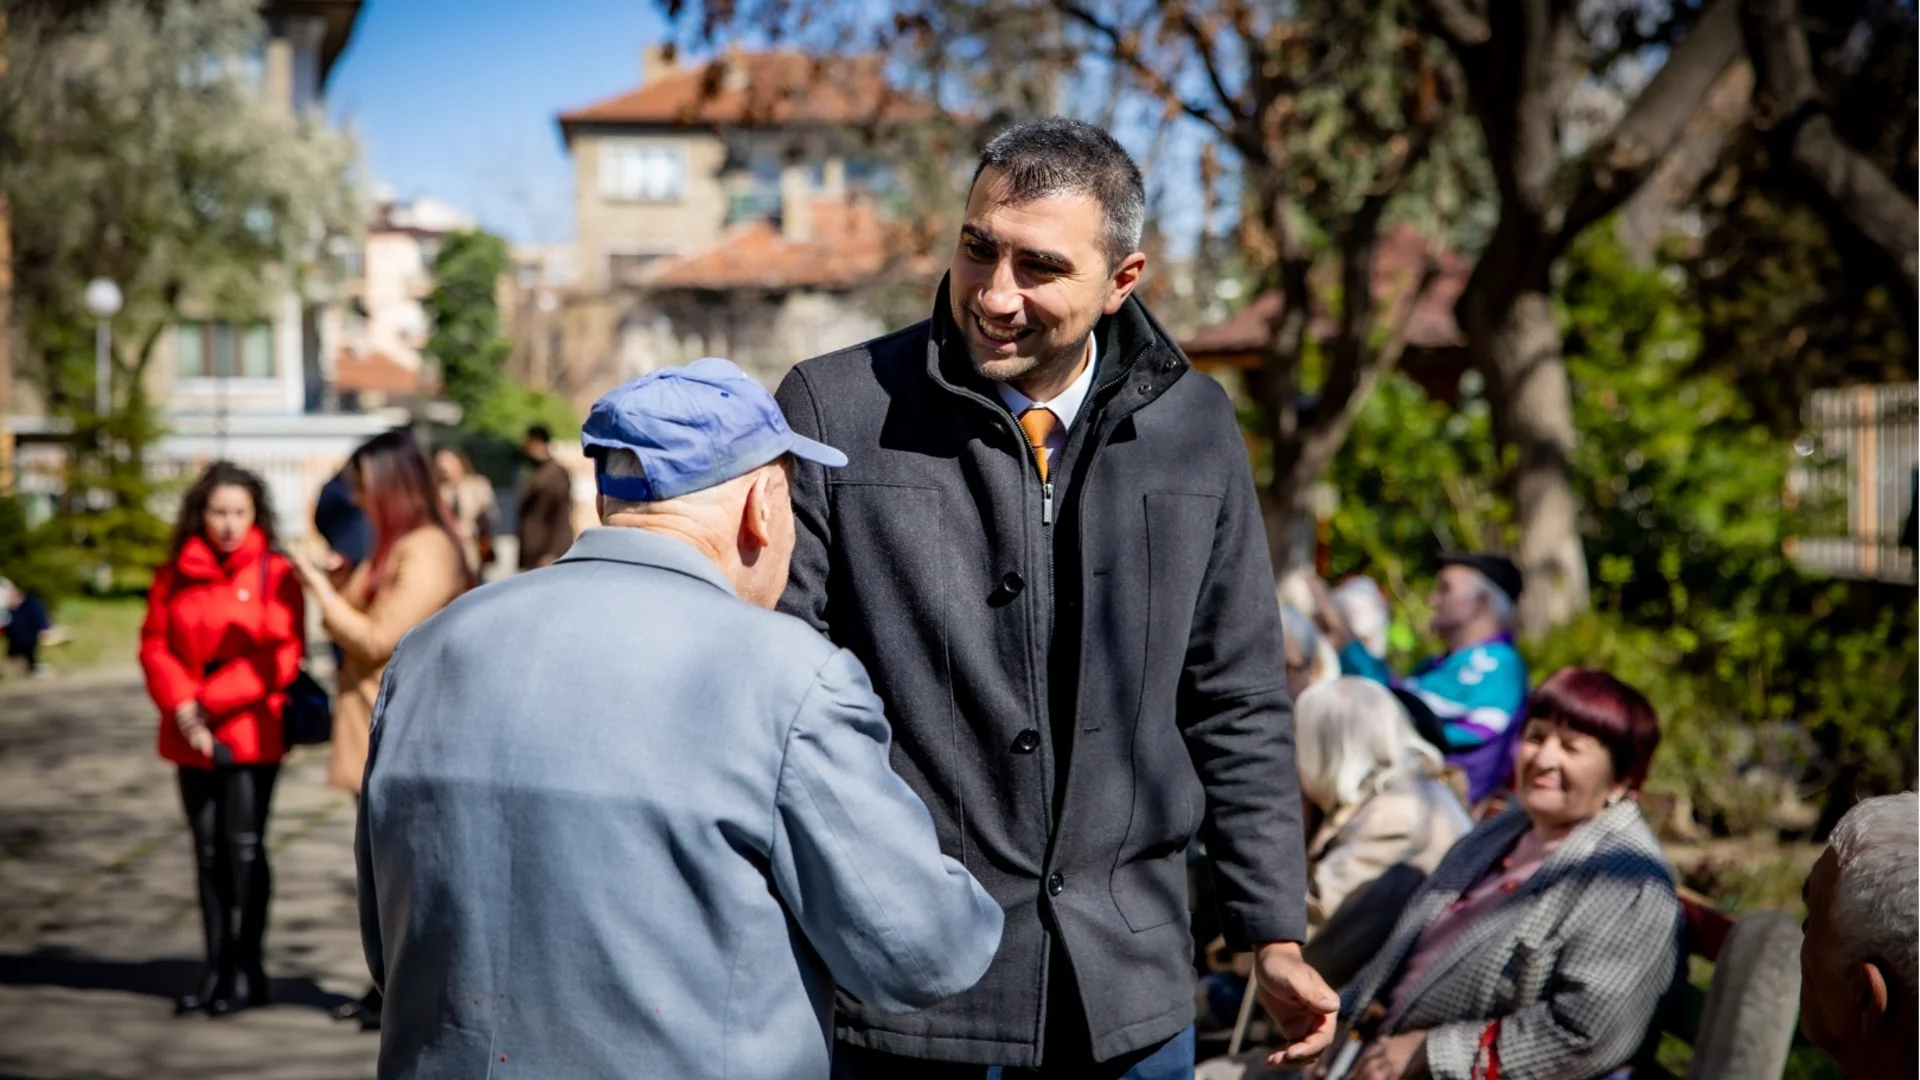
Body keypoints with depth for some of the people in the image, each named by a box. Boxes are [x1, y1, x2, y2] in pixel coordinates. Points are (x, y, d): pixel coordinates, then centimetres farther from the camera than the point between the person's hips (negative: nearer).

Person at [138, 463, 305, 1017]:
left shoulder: (275, 575, -3)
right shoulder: (176, 574, 8)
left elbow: (282, 656, -9)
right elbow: (154, 644, 5)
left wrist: (211, 702, -13)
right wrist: (182, 707, -10)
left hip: (251, 734, -4)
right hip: (192, 736, 4)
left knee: (244, 846, -5)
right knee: (208, 850, 9)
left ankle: (247, 970, 5)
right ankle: (216, 966, 16)